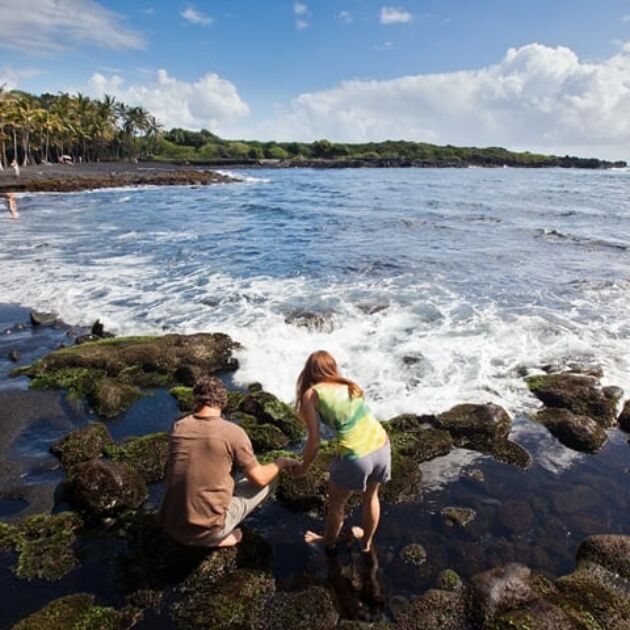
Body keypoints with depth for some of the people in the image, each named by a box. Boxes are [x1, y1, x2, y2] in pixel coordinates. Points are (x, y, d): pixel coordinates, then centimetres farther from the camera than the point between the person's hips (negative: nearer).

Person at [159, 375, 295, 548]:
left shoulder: (178, 427, -1)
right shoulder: (233, 432, -14)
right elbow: (259, 479, -4)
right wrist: (280, 463, 17)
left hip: (171, 528, 5)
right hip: (206, 531, -5)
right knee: (262, 487, 12)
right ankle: (217, 536, 4)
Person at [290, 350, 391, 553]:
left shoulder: (311, 394, 0)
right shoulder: (349, 385, 14)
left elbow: (314, 442, -1)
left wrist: (303, 467, 15)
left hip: (355, 456, -5)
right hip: (381, 445, 5)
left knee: (335, 503, 25)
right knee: (370, 496, 33)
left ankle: (329, 542, 50)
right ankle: (367, 542, 54)